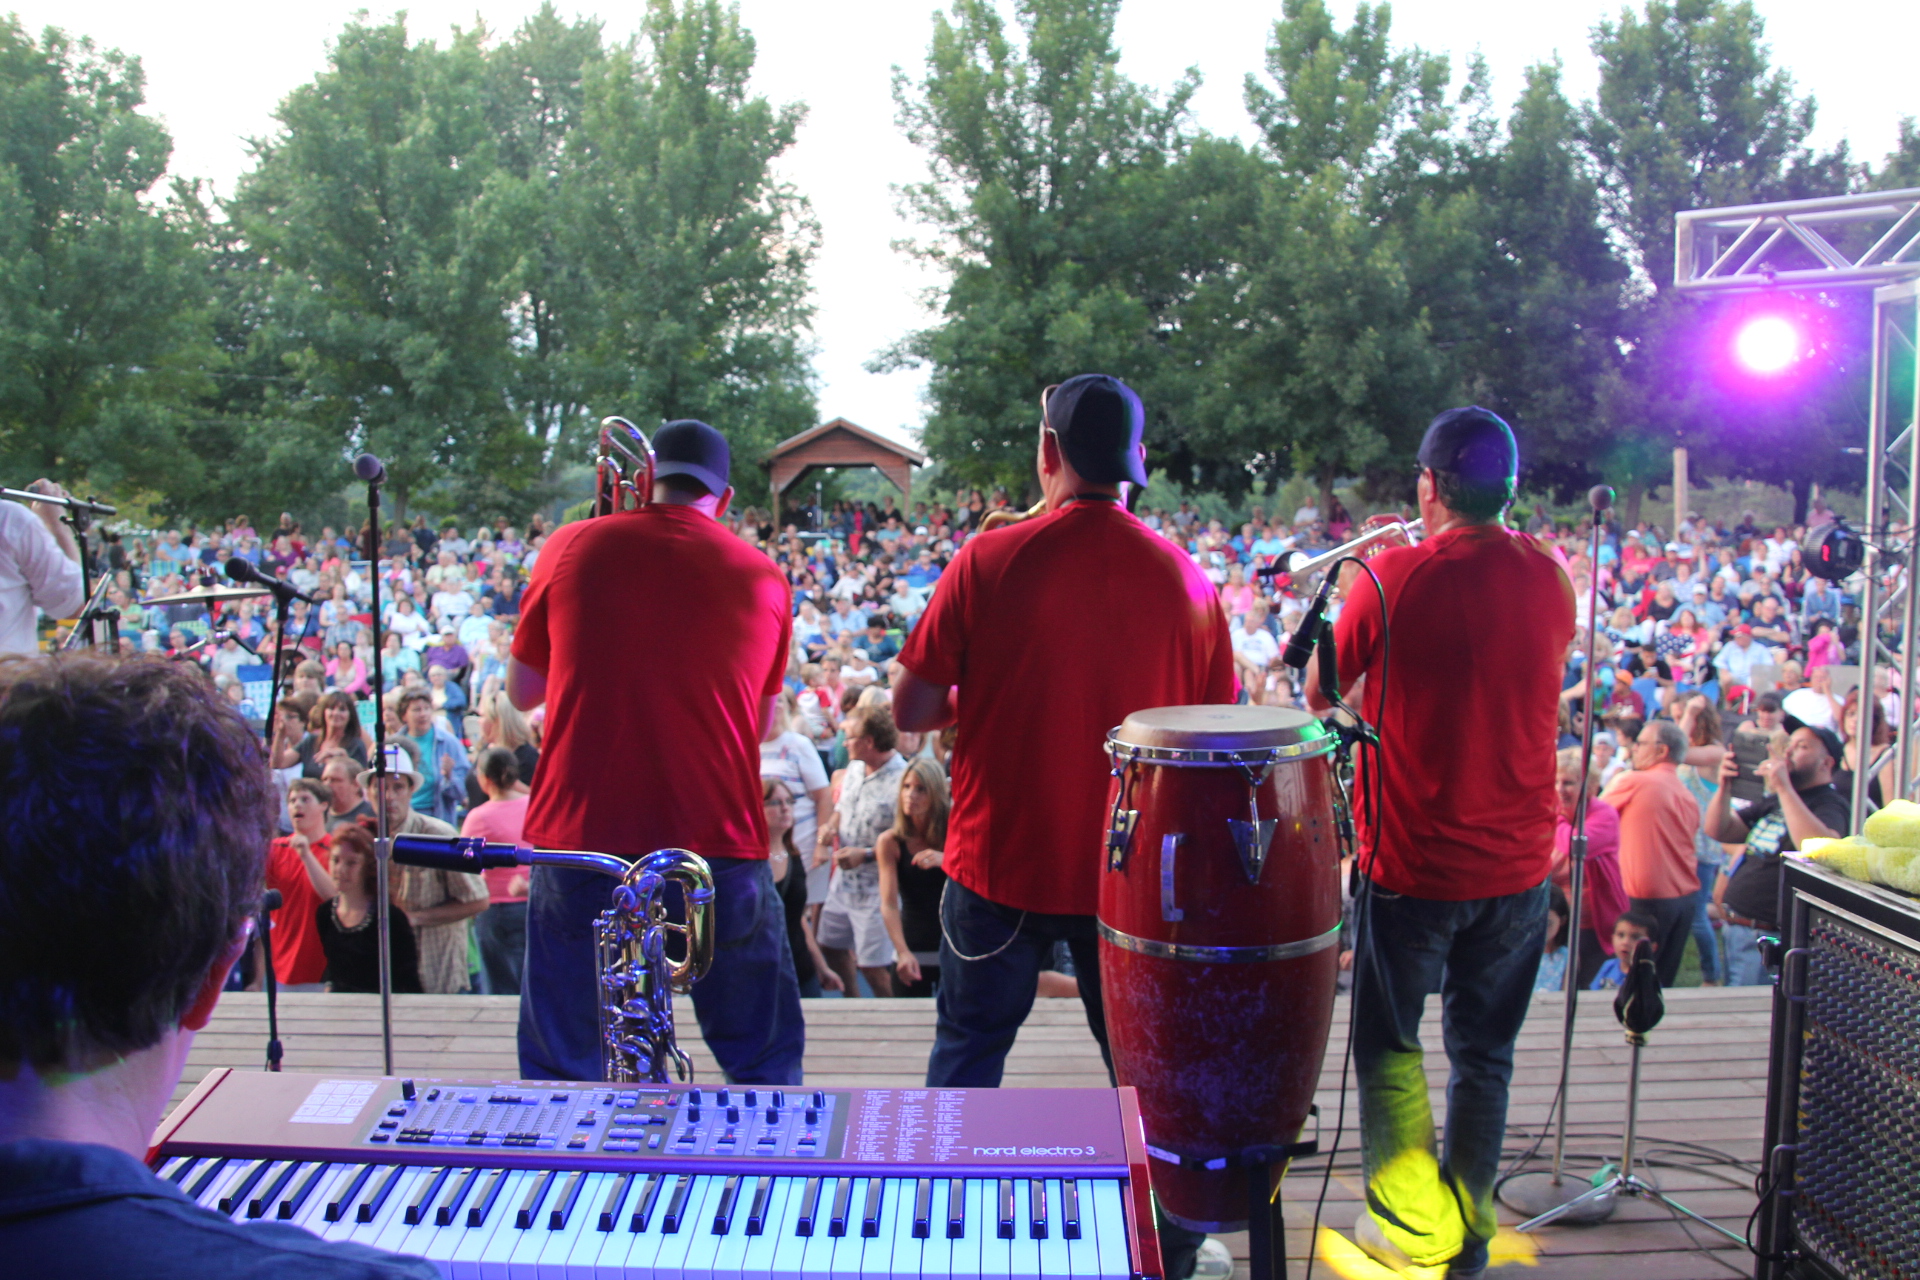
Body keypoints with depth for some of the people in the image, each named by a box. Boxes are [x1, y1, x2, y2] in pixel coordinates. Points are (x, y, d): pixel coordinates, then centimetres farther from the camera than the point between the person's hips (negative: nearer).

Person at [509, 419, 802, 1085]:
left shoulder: (572, 548, 1)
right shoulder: (764, 579, 4)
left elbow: (521, 692, 12)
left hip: (581, 838, 0)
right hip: (720, 849, 0)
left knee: (560, 1073, 14)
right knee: (765, 1066, 15)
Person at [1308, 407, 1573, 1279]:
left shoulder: (1395, 575, -15)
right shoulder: (1549, 577, -2)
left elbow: (1321, 689, -3)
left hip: (1412, 862, -4)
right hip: (1517, 863, 4)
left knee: (1389, 1045, 14)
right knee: (1484, 1051, 18)